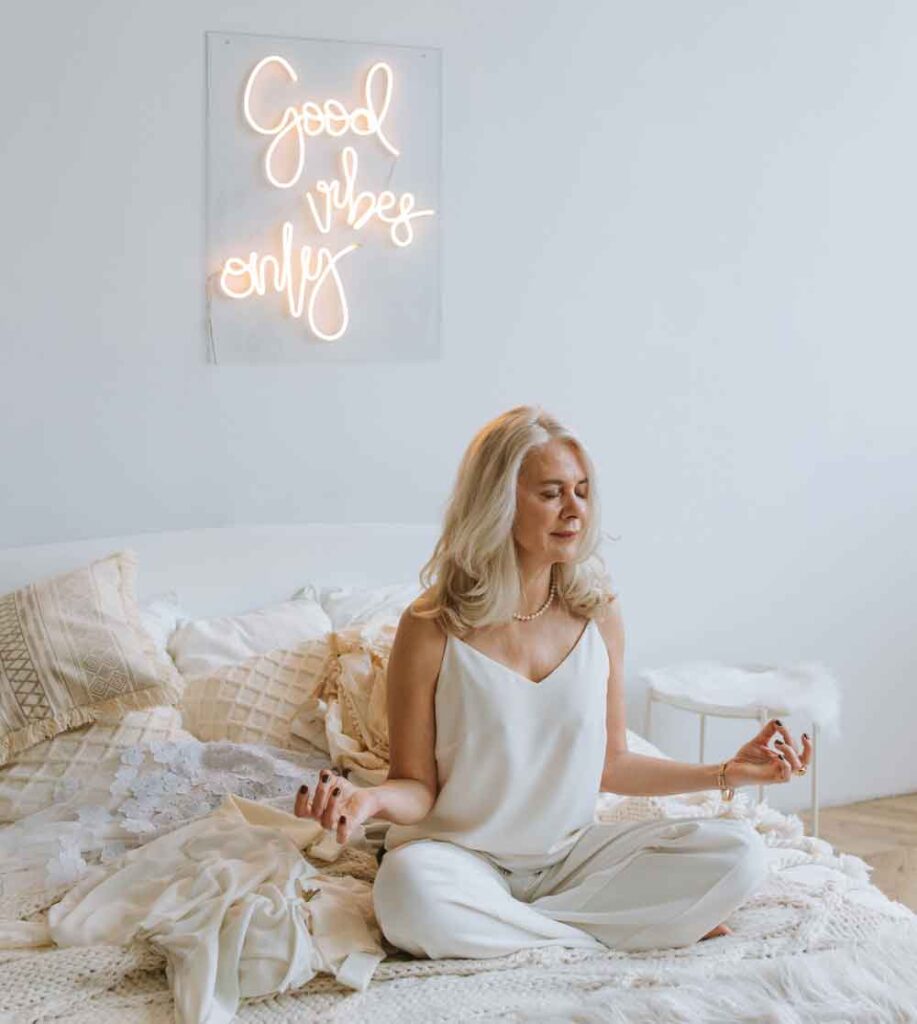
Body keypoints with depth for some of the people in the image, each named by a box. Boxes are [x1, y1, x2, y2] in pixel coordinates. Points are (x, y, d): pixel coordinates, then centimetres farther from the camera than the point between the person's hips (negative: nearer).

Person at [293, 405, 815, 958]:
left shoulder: (598, 611, 0)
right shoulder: (432, 628, -11)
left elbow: (611, 763, 9)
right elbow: (417, 787, -6)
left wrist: (726, 773, 1)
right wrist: (370, 798, -29)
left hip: (572, 851, 3)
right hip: (464, 856, -3)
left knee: (741, 853, -17)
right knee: (408, 889, -39)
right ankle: (613, 935, -18)